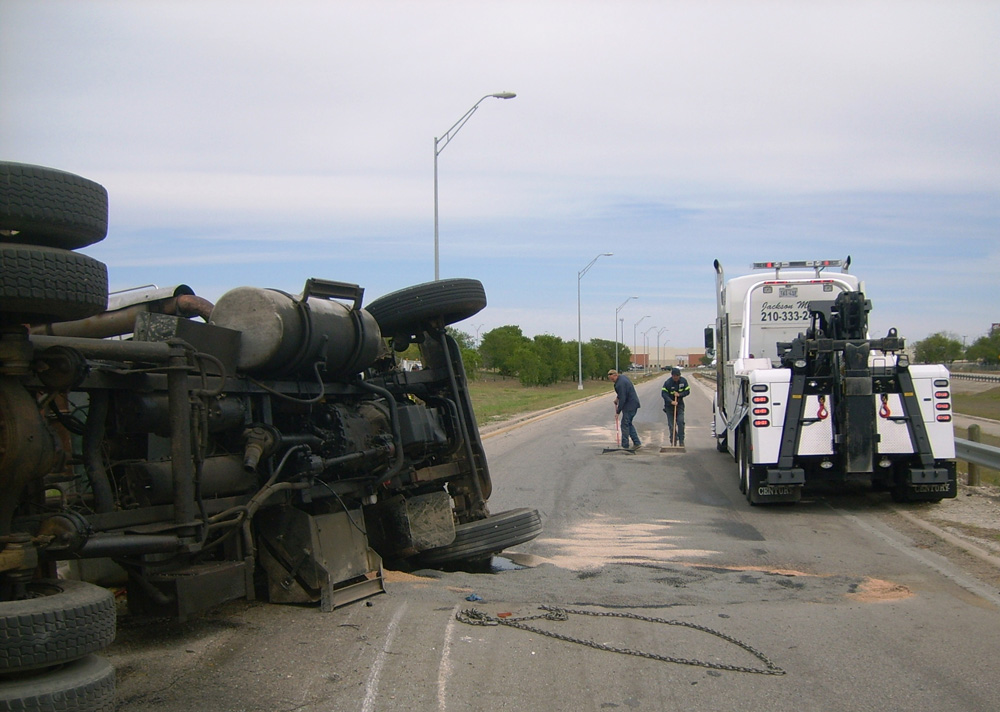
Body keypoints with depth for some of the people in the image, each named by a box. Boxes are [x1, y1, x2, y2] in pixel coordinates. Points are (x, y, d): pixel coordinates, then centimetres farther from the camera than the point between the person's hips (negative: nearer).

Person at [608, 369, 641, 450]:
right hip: (634, 404, 10)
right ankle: (637, 443, 15)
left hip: (629, 406, -10)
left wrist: (618, 411, -17)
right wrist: (617, 398, 25)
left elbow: (622, 399, -23)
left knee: (625, 424, -3)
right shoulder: (623, 377, 9)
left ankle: (624, 445, 1)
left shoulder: (620, 384, -23)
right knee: (628, 424, 17)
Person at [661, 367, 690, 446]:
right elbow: (664, 394, -20)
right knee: (671, 424, -1)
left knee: (681, 422, -11)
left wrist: (679, 394, -18)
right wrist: (671, 401, -32)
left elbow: (687, 391, 0)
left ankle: (681, 441, -3)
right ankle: (673, 441, 9)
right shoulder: (668, 382, -16)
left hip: (679, 404, 1)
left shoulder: (683, 381, -6)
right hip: (669, 406, -1)